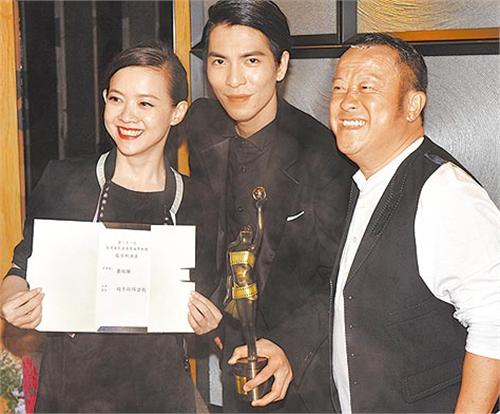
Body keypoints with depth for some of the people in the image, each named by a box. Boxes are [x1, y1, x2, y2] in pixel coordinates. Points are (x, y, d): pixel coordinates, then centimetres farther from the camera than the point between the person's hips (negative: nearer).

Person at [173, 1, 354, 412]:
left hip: (305, 362, -5)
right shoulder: (201, 124, -4)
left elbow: (337, 276, -18)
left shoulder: (323, 152, -22)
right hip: (235, 345, 5)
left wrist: (289, 347, -30)